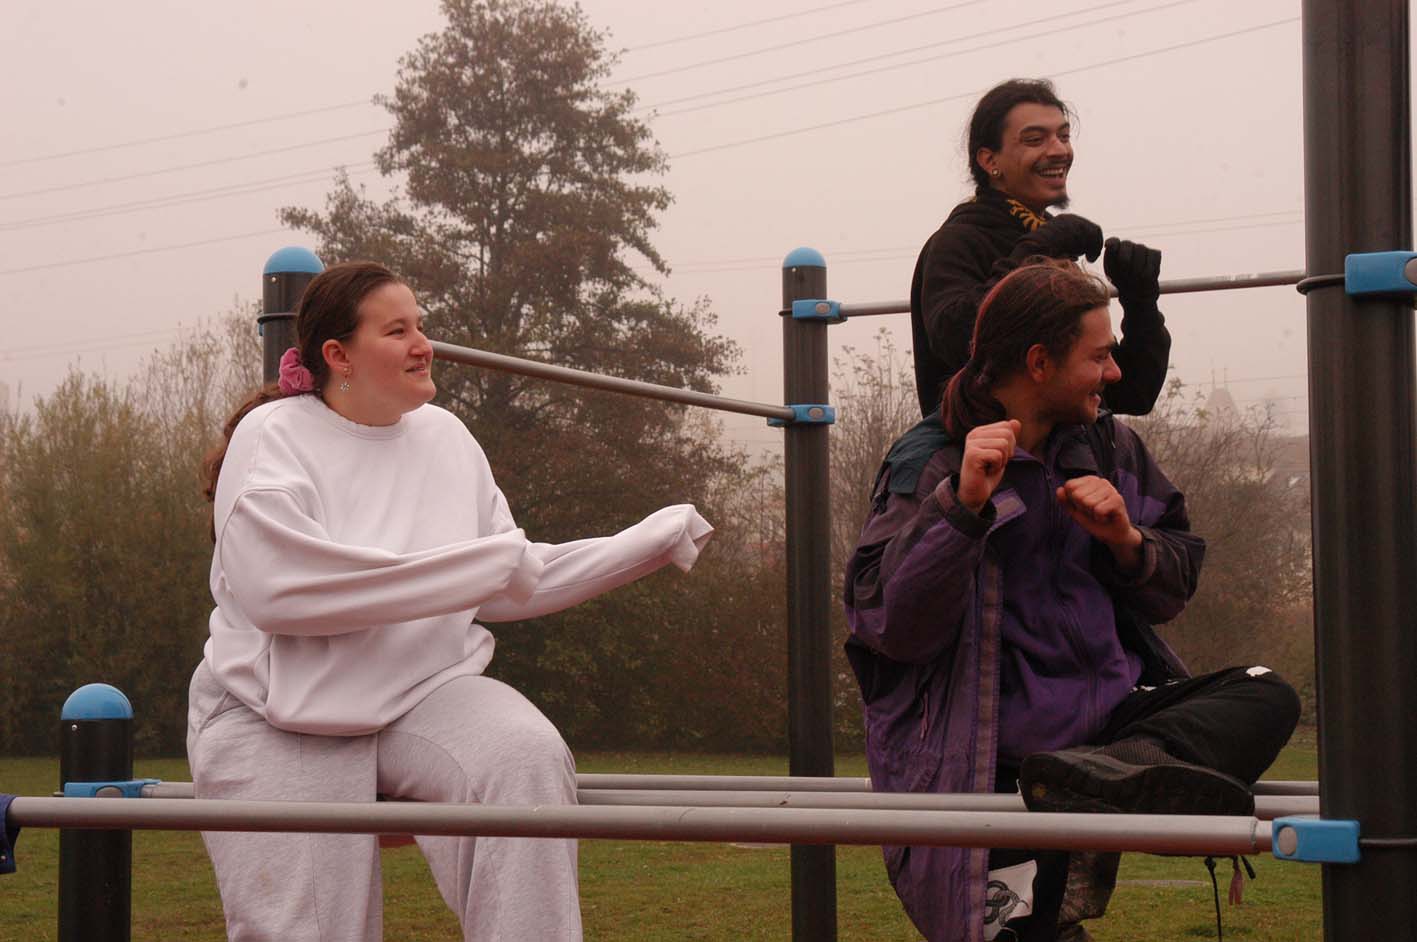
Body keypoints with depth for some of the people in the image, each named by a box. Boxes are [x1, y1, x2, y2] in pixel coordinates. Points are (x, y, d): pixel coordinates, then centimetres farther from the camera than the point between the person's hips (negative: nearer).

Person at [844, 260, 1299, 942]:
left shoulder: (1110, 447, 13)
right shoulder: (931, 464, -4)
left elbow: (1171, 591, 18)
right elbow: (888, 624, -14)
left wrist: (1126, 541, -4)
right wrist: (963, 505, -24)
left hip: (1108, 715, 6)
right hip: (993, 749, -6)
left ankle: (1109, 772, -45)